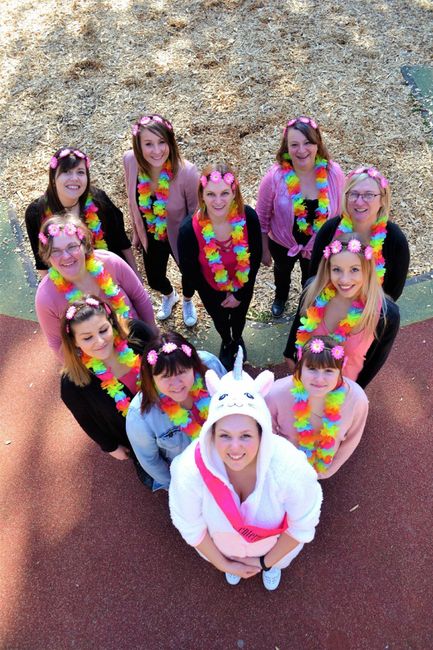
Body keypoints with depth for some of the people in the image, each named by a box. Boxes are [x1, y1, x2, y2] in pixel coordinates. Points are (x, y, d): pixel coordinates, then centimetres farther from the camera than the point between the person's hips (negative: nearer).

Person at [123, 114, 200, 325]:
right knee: (154, 279, 26)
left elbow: (196, 212, -18)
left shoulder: (186, 171, -34)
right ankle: (169, 296, 64)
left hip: (181, 236, -3)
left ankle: (188, 301, 63)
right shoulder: (130, 160, -24)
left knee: (189, 272, 25)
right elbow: (133, 199, -5)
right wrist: (136, 232, 6)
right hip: (150, 236, 3)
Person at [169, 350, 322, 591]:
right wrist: (223, 564, -8)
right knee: (230, 560, 35)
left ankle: (273, 562, 70)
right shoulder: (190, 471, -41)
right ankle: (231, 559, 71)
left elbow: (303, 525, -21)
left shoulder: (291, 468, -43)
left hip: (276, 542, 0)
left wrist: (267, 562, -9)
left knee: (275, 560, 34)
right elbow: (190, 527, -19)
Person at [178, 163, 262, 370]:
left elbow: (255, 256, -15)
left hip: (243, 285, 1)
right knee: (220, 319, 30)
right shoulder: (189, 229, -36)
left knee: (239, 315, 32)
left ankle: (237, 339, 69)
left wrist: (240, 293, -12)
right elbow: (188, 269, -19)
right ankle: (226, 342, 67)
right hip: (212, 289, -1)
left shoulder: (248, 217, -32)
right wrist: (218, 297, -11)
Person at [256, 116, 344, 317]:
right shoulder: (275, 176, -30)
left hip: (320, 246, 1)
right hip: (282, 242, 0)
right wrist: (264, 250, -7)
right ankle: (280, 297, 67)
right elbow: (262, 218, -16)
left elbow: (340, 213, -10)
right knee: (282, 271, 32)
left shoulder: (333, 172, -26)